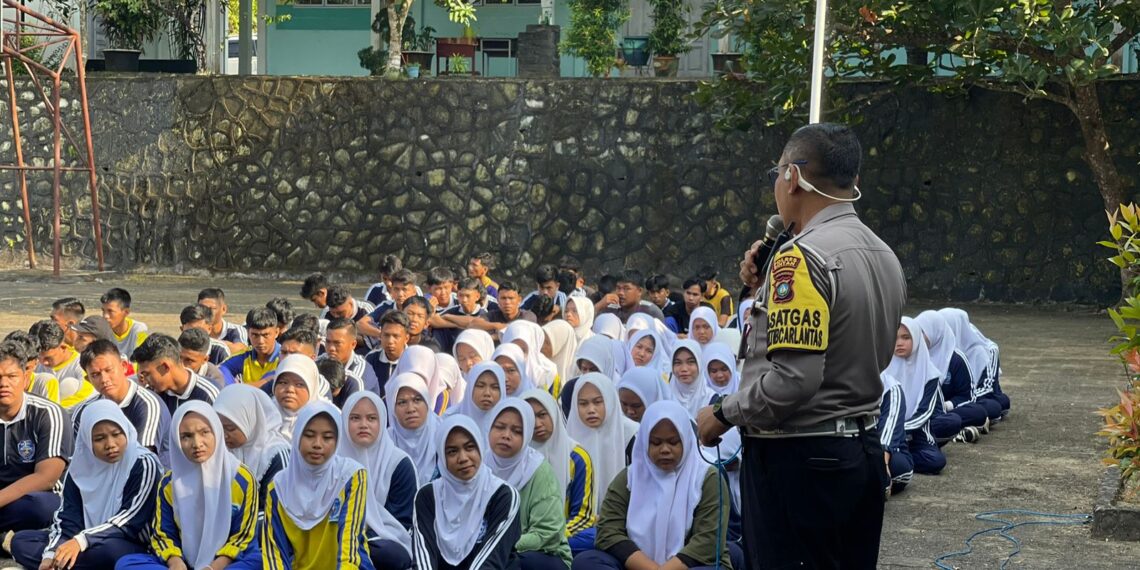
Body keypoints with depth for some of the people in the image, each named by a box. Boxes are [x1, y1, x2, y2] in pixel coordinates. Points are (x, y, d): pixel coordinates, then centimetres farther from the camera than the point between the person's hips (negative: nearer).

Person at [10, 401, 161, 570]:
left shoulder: (143, 465, -10)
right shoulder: (81, 465, 5)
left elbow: (130, 520, -18)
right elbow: (67, 517, 0)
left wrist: (82, 540, -29)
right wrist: (50, 554, -19)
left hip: (132, 547, -6)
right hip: (89, 547, 6)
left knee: (112, 549, -40)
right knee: (21, 541, -7)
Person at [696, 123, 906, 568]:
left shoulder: (802, 257, -18)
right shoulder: (884, 256, 10)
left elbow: (793, 379, -25)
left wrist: (723, 414, -10)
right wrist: (768, 291, 12)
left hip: (798, 460, -9)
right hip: (863, 451, 9)